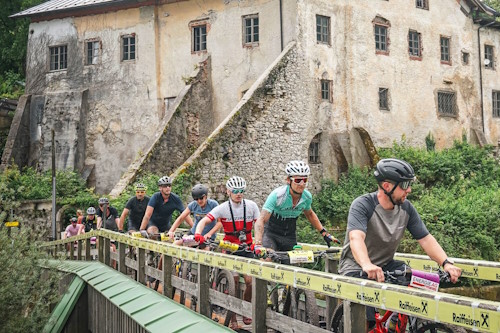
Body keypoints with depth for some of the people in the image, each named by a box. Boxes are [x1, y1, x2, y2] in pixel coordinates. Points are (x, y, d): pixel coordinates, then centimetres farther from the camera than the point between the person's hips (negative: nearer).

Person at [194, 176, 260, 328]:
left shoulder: (251, 206, -5)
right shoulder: (223, 208, -10)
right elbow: (204, 221, -17)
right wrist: (198, 234, -37)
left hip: (247, 248, 1)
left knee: (249, 281, -8)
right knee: (234, 282, -6)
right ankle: (233, 317, 9)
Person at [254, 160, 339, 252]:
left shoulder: (307, 196, -10)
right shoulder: (277, 195, -27)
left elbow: (310, 214, 13)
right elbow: (261, 220, -33)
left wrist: (325, 234, 9)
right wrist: (258, 245, -47)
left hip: (290, 236, 5)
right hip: (271, 234, -5)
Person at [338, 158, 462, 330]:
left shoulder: (406, 208, -4)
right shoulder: (362, 205, -22)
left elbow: (426, 239, -4)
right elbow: (356, 238, -37)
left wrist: (446, 263, -21)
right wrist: (367, 265, -56)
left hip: (386, 265, 6)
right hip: (356, 267, -6)